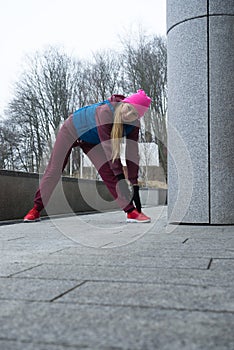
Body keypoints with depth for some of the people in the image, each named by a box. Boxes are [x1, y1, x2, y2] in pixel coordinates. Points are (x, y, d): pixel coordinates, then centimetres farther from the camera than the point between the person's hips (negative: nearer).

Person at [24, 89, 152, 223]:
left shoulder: (134, 124, -23)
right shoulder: (105, 111, -41)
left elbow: (132, 154, -22)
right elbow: (108, 148, -44)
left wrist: (134, 184, -27)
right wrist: (121, 178, -45)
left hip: (92, 142, 4)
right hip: (71, 131, -4)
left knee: (109, 171, -15)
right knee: (53, 171, 1)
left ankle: (131, 211, -10)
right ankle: (37, 209, 18)